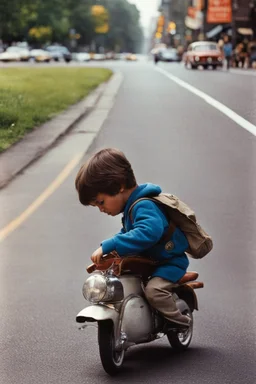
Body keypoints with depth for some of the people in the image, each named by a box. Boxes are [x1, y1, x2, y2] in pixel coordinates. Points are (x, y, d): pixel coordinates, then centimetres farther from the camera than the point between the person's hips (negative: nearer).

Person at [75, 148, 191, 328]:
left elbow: (147, 232, -46)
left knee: (153, 289, -32)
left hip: (170, 261, -10)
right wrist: (107, 249, 9)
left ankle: (180, 321, -12)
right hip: (148, 260, 10)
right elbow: (127, 233, 23)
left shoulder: (145, 206, -27)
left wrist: (107, 246, -46)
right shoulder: (132, 206, 6)